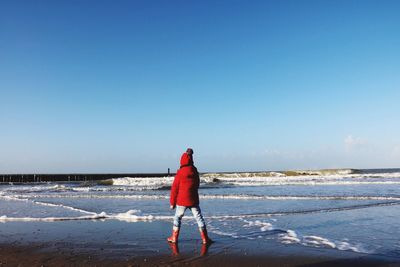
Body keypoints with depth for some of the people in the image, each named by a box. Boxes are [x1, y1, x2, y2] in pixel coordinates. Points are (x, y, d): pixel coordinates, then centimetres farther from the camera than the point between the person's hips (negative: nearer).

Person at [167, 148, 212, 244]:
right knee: (199, 218, 8)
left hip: (182, 200, -3)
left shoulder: (180, 173, -11)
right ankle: (205, 238, 9)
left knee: (177, 217, 13)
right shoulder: (195, 171, 1)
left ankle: (174, 238, 18)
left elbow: (174, 188, -7)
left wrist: (172, 202, 0)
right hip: (193, 200, 3)